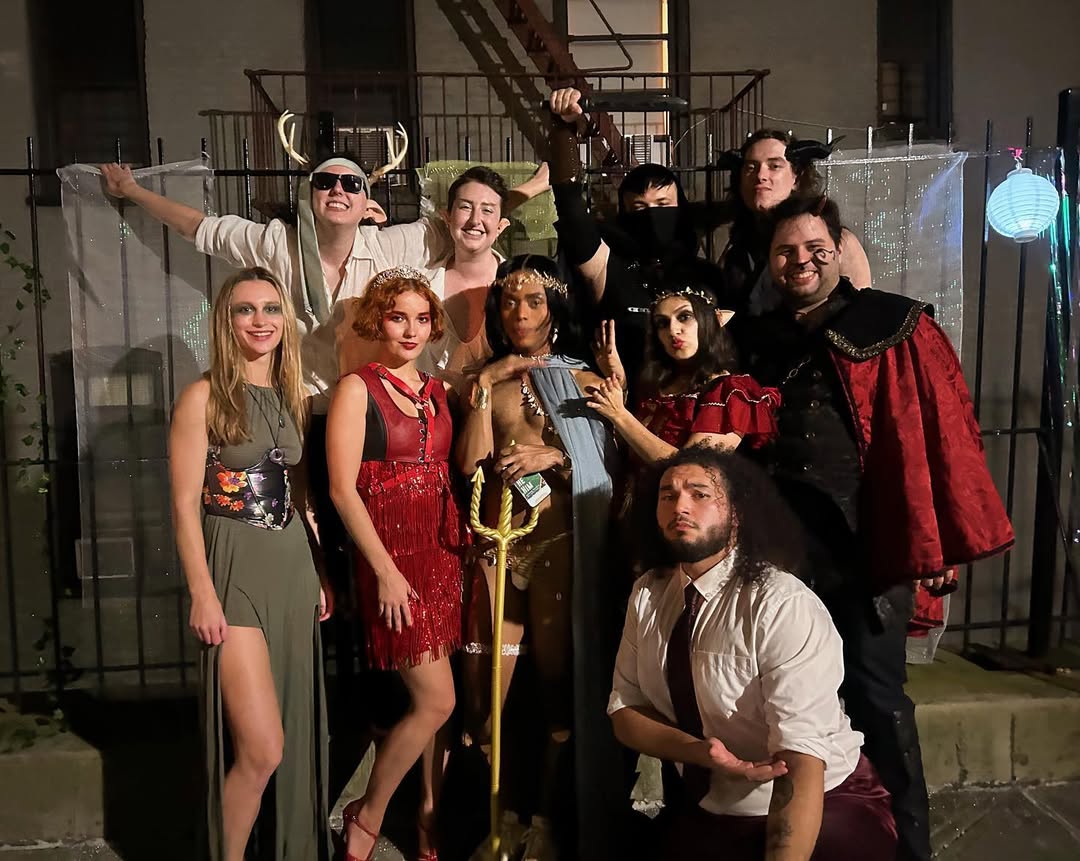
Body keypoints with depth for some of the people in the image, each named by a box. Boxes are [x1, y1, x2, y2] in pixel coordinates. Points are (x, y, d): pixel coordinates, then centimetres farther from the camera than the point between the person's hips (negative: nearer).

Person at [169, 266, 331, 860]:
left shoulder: (292, 397, 12)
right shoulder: (204, 397, -6)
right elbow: (185, 504, -10)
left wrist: (318, 572, 12)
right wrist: (202, 594, -15)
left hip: (293, 566, 6)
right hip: (235, 569, -6)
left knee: (295, 733, 13)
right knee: (261, 748, -9)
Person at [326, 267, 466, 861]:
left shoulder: (438, 391, 13)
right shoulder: (358, 388, -5)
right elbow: (342, 489, -11)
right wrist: (385, 570, -14)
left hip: (443, 546, 6)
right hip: (391, 550, -6)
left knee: (435, 698, 9)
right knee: (436, 700, -5)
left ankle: (431, 810, 27)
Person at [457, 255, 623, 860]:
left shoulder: (584, 381, 8)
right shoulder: (487, 382, 12)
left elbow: (610, 469, 3)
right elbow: (471, 463, -3)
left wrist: (555, 456, -11)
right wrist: (486, 387, -4)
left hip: (564, 542, -1)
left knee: (561, 679, 1)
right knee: (488, 685, 2)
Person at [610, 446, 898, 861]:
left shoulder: (785, 607, -23)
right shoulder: (646, 594, -4)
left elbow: (802, 766, -28)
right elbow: (624, 712, -2)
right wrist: (700, 751, -20)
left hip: (824, 812, -3)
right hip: (704, 811, 4)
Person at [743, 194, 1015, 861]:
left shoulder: (897, 326, -1)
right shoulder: (760, 341, 12)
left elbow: (939, 434, -6)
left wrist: (939, 543, -10)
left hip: (867, 544, -4)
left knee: (875, 697, 4)